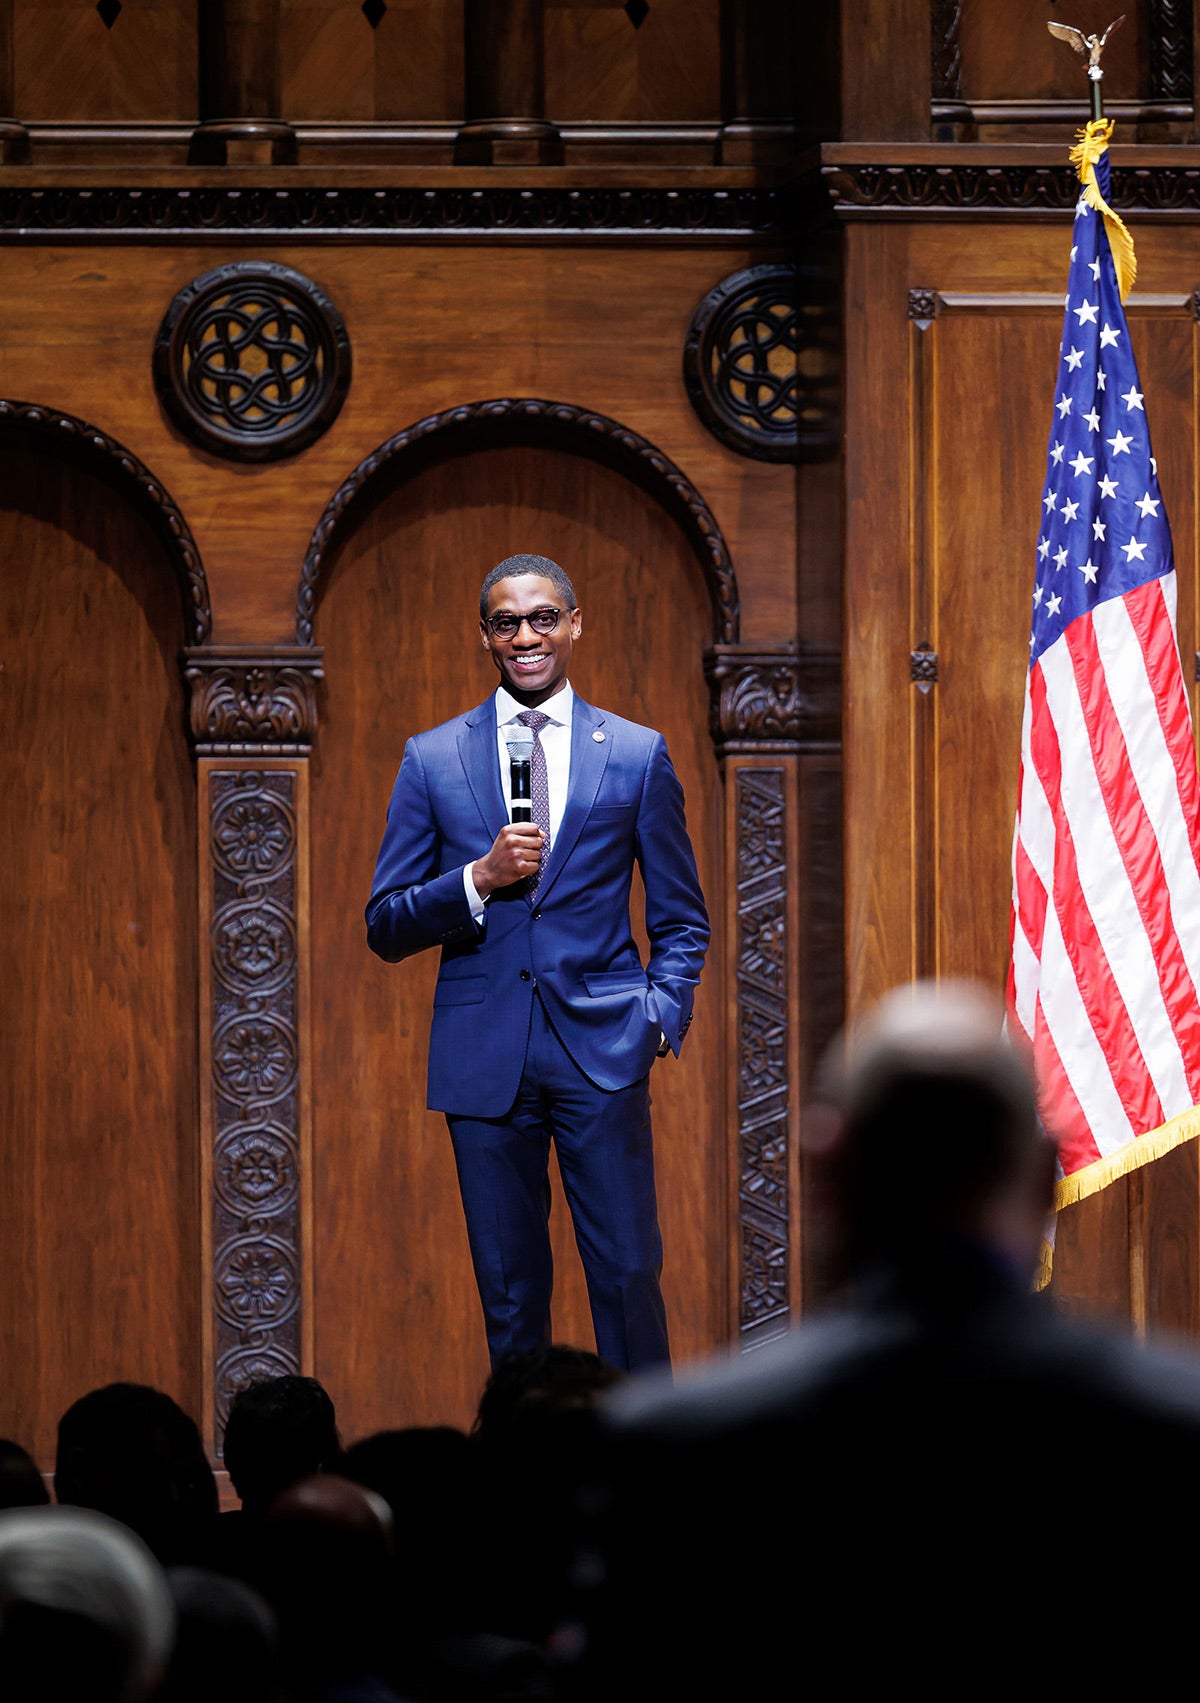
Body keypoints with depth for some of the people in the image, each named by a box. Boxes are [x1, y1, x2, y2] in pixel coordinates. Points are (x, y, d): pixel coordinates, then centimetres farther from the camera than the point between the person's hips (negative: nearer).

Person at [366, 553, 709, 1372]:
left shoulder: (637, 753, 7)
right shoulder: (434, 759, 7)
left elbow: (682, 917, 13)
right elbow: (386, 928, 6)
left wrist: (663, 1017, -3)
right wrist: (479, 880, -10)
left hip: (602, 1051, -1)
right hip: (486, 1055, 1)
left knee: (628, 1271, -5)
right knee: (511, 1290, 3)